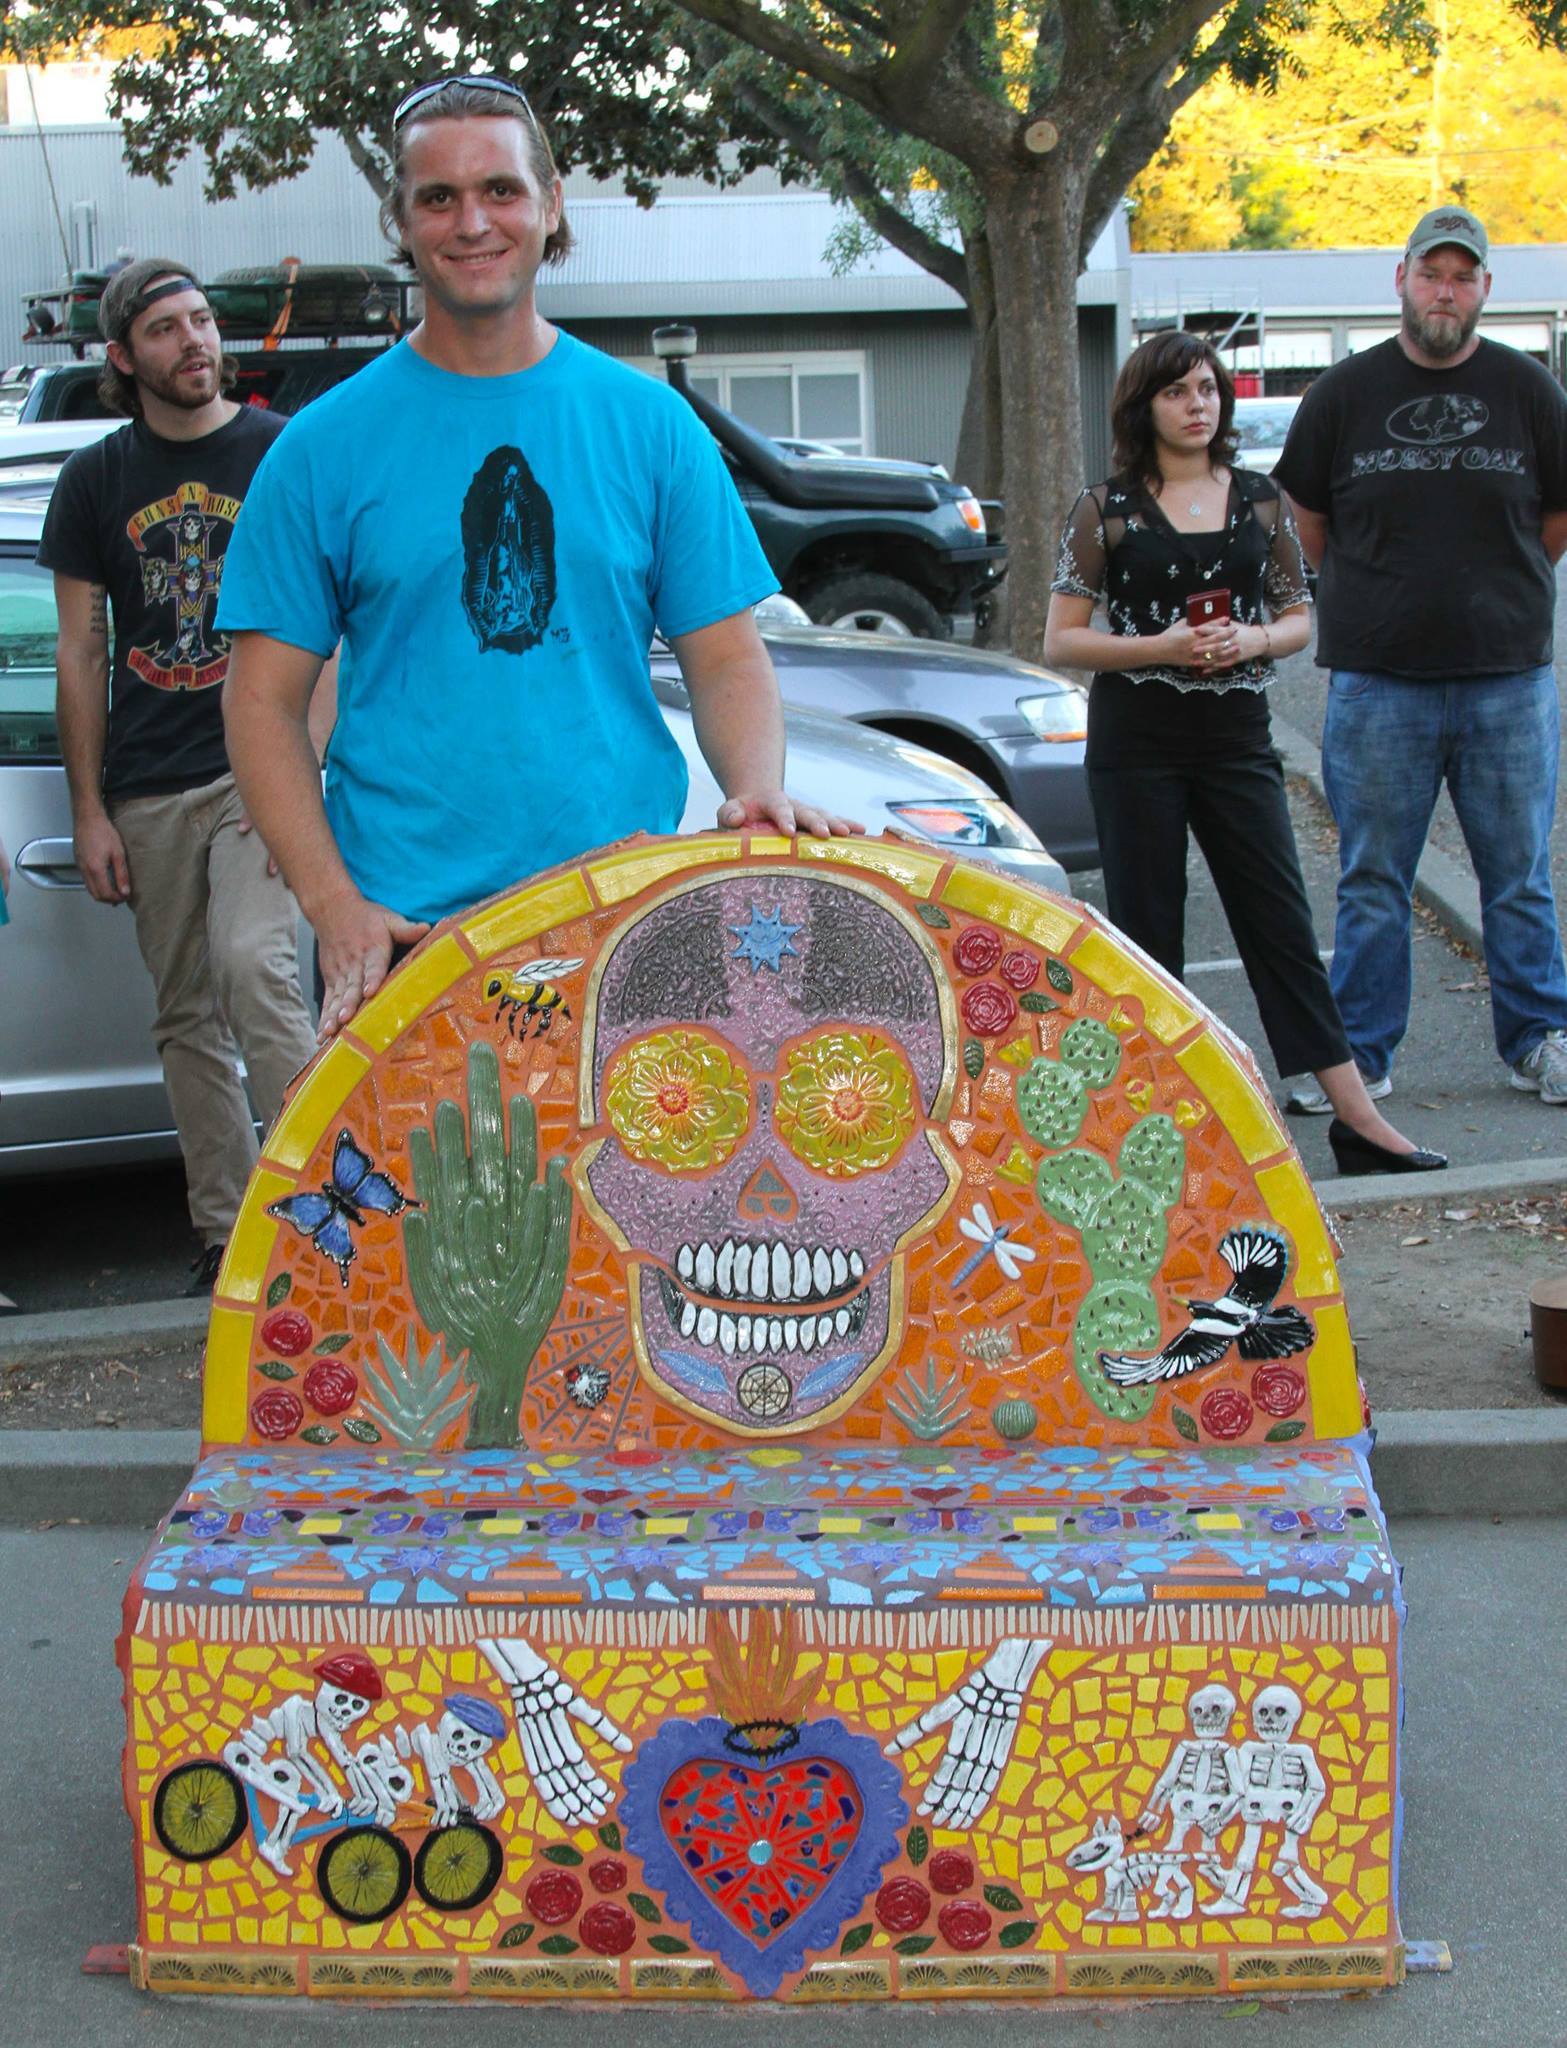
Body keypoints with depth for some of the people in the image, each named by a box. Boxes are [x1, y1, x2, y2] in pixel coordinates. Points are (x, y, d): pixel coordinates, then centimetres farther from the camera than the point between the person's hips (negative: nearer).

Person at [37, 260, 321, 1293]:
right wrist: (90, 811, 4)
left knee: (256, 967, -22)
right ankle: (226, 1234, 13)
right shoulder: (96, 480, 9)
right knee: (189, 1017, 6)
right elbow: (81, 651, 10)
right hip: (147, 789, 3)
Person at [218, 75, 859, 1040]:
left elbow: (727, 655, 7)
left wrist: (760, 795, -14)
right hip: (405, 932, -1)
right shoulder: (327, 446, 3)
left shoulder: (650, 426, 7)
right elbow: (266, 699, 2)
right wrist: (333, 905, -11)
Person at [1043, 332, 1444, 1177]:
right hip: (1136, 743, -2)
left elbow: (1298, 619, 13)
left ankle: (1357, 1117, 1)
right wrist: (1162, 647, -15)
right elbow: (1061, 640, -2)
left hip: (1236, 736, 2)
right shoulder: (1106, 510, 0)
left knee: (1281, 920, 1)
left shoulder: (1258, 500, 8)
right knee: (1148, 932, 3)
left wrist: (1254, 640, -10)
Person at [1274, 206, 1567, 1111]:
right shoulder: (1345, 393, 4)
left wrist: (1490, 594, 14)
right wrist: (1387, 596, 12)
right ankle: (1359, 1054, 12)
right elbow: (1307, 523, 12)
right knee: (1372, 881, 4)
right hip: (1378, 682, 0)